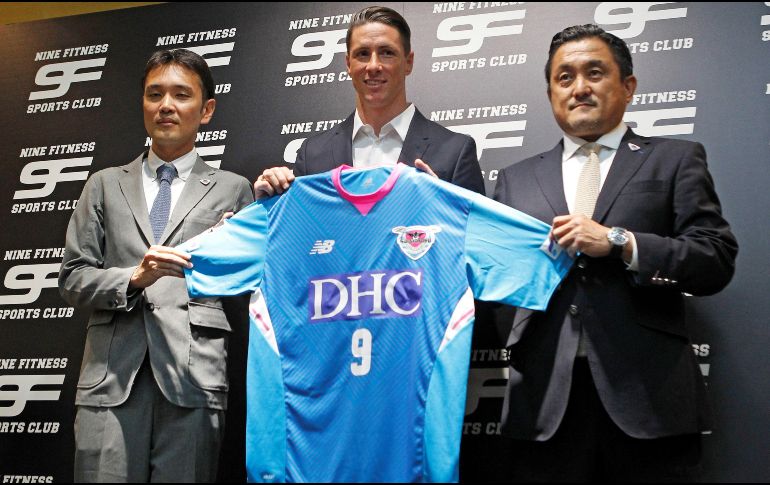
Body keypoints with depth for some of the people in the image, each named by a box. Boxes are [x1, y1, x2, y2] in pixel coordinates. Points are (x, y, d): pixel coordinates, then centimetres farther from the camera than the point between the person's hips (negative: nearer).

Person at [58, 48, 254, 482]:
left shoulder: (232, 189, 12)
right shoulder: (105, 185, 17)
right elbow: (73, 278, 10)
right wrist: (133, 279, -7)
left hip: (194, 379, -1)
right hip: (112, 377, 2)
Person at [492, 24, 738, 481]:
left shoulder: (676, 160, 9)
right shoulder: (517, 178, 17)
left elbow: (718, 260, -2)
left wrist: (619, 242, -12)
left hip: (647, 395, -2)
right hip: (547, 398, 2)